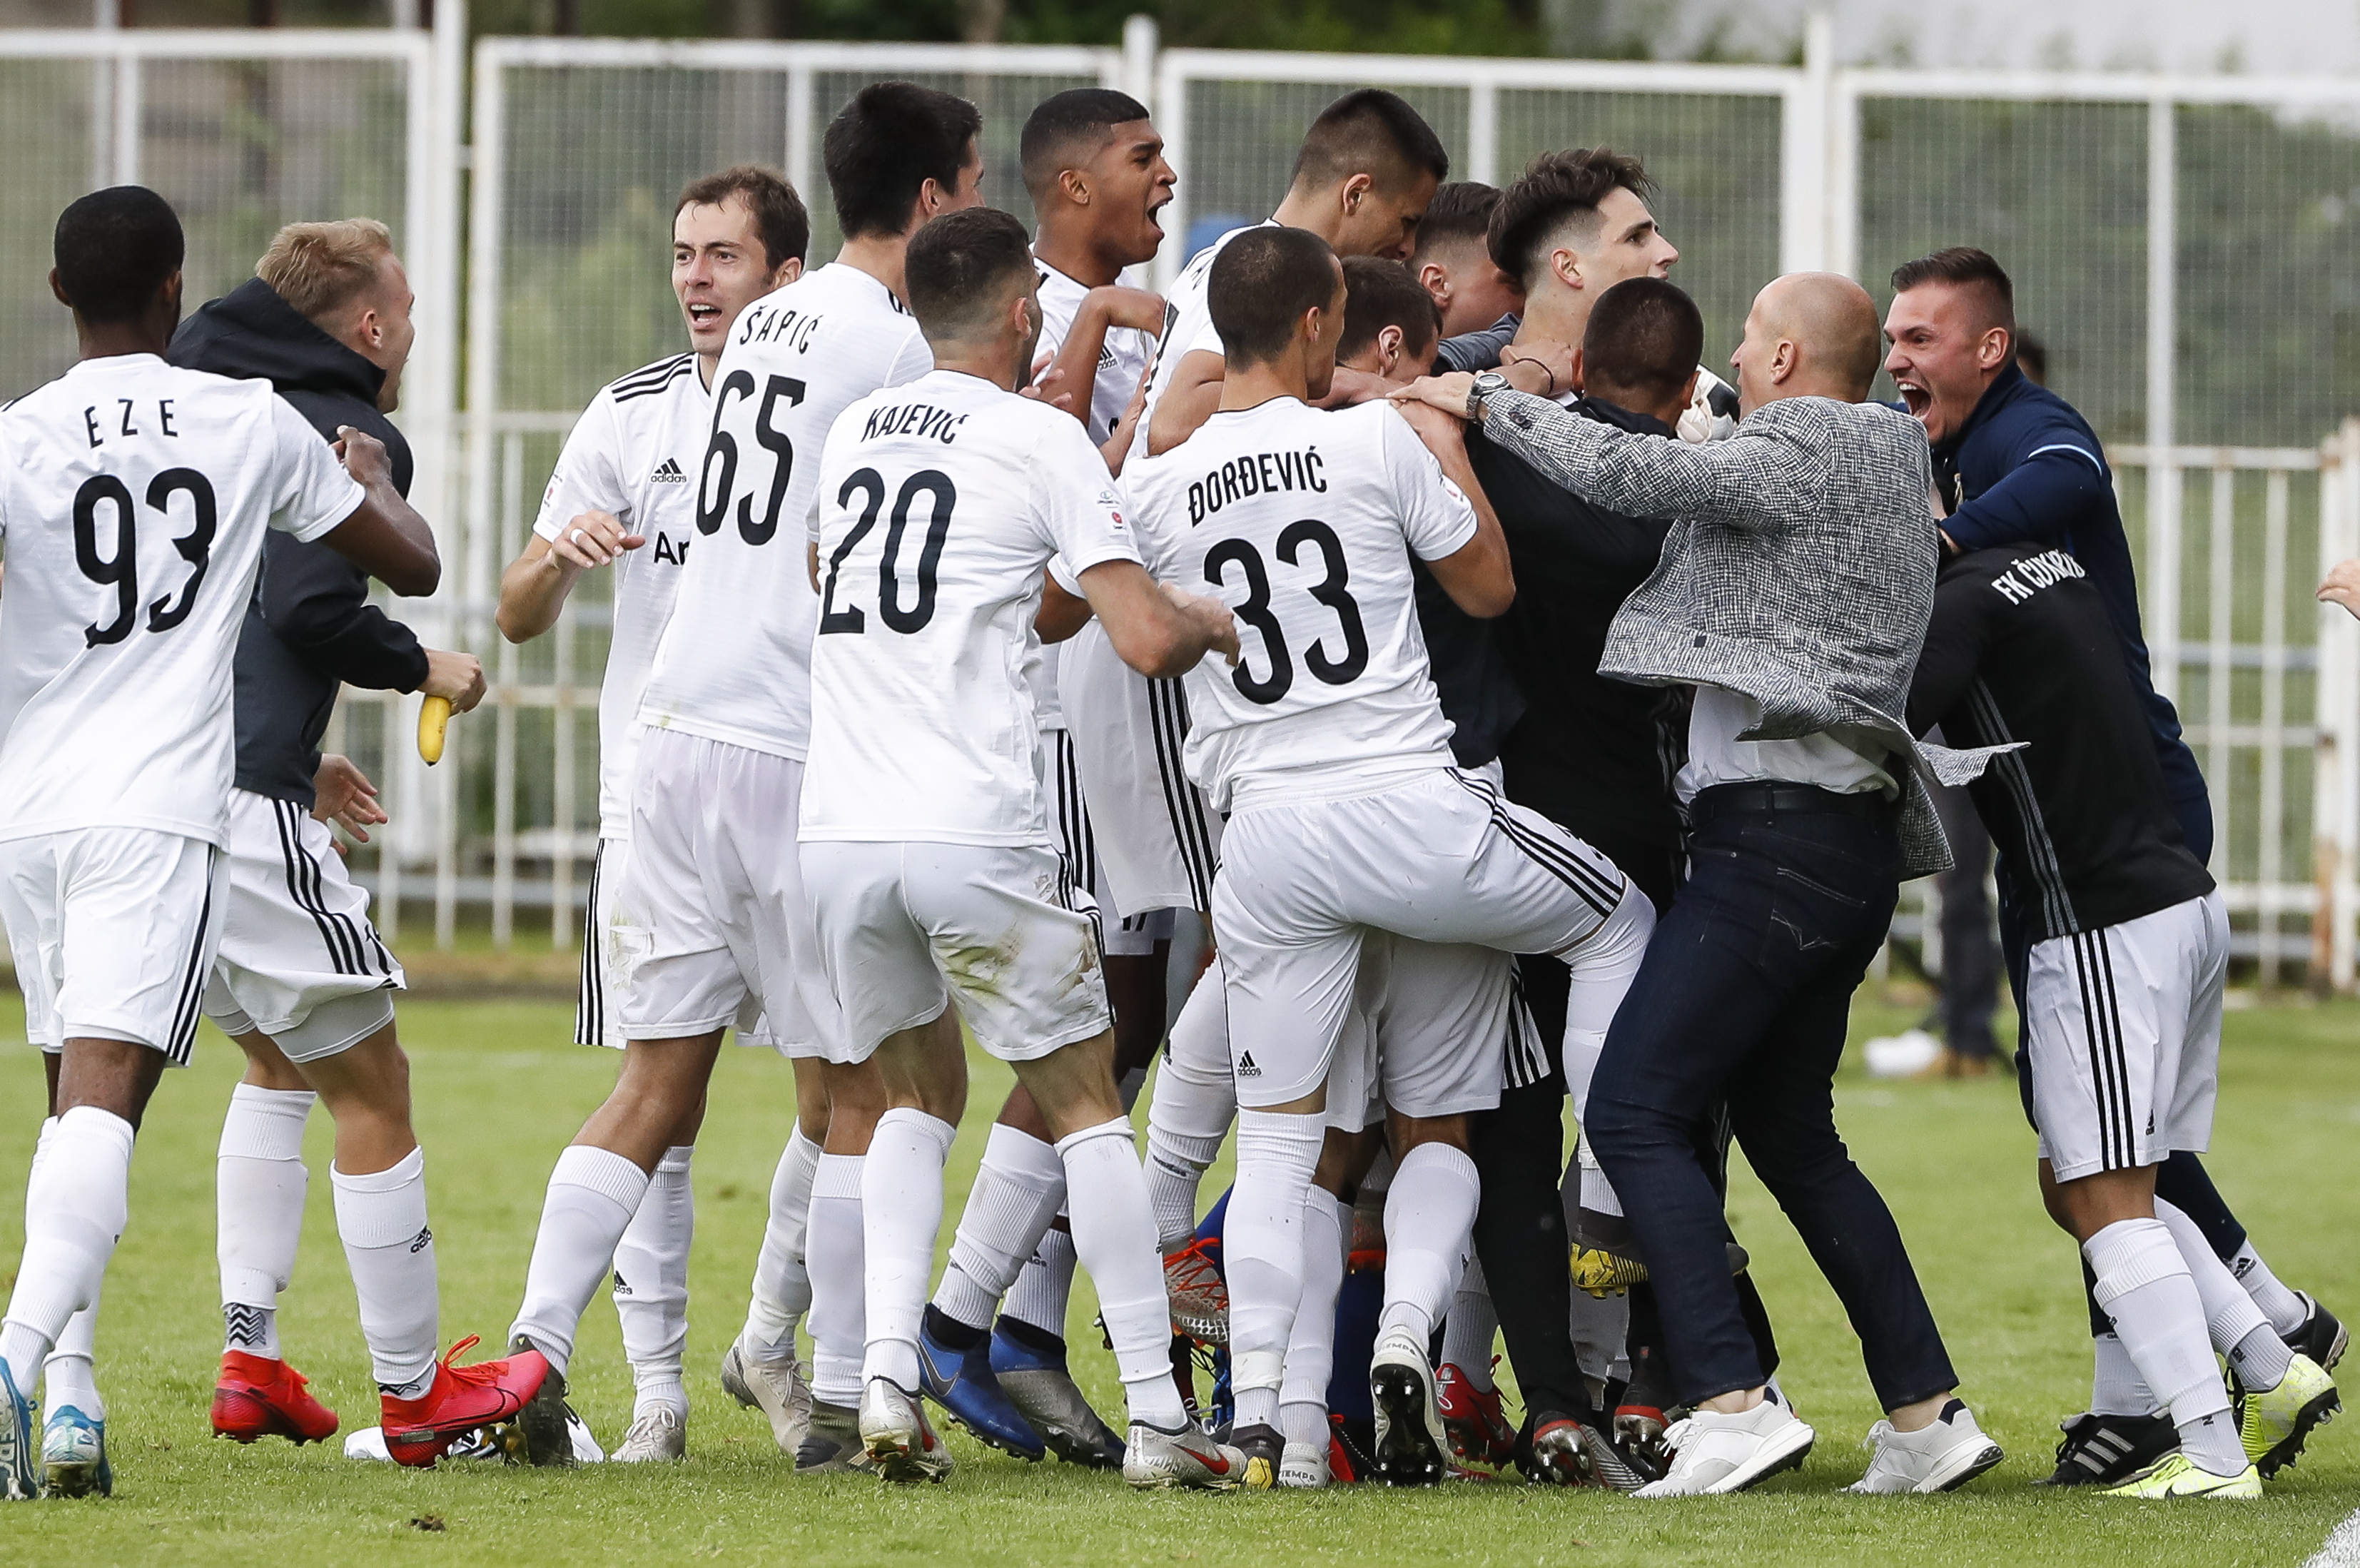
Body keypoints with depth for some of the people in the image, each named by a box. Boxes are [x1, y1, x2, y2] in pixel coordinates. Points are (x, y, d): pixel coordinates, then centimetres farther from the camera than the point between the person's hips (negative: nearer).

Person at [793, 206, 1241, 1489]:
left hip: (838, 833, 5)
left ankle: (887, 1380, 2)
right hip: (976, 830, -5)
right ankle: (1156, 1415, 2)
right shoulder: (1041, 439, -2)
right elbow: (1144, 639, -9)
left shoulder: (854, 432, 15)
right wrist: (1211, 621, 13)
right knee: (1082, 1100, 7)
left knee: (917, 1095, 21)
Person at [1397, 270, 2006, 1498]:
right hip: (1854, 842, 10)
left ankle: (1731, 1405, -22)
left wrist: (1487, 405, -7)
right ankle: (1926, 1415, 15)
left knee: (1635, 1110, -11)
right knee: (1787, 1130, 18)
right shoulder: (1887, 462, 20)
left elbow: (1635, 476, -18)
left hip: (1777, 831, -10)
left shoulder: (1806, 453, -8)